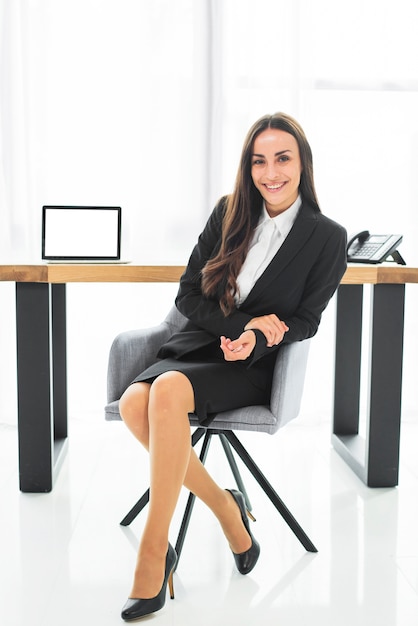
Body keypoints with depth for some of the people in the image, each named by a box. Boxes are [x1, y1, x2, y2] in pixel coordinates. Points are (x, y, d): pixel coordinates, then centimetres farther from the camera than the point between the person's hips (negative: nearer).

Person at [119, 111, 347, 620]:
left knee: (169, 389, -34)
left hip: (256, 368, -4)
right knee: (134, 402, -29)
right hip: (199, 346, 4)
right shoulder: (229, 214, 8)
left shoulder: (327, 238, 0)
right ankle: (223, 506, -9)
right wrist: (245, 322, -10)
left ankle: (154, 551, -23)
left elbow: (305, 321, 2)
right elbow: (187, 296, 6)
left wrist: (257, 340, -18)